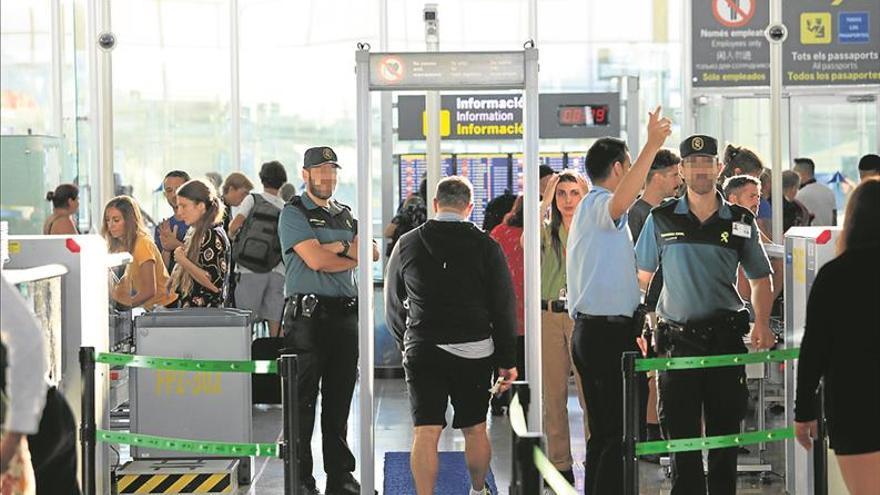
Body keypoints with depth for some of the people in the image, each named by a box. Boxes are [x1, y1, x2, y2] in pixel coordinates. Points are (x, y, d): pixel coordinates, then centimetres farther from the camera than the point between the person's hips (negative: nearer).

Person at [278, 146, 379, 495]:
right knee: (303, 402, -3)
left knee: (339, 400, 10)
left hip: (344, 314, 6)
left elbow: (372, 253, 6)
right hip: (307, 315, -6)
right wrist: (352, 256, 1)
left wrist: (338, 248, -10)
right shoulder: (294, 213, -1)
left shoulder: (346, 215, 19)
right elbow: (315, 259, -13)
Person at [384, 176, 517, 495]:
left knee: (425, 433, -4)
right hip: (474, 350, 0)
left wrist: (405, 343, 27)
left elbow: (393, 304, 12)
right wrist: (507, 360, 5)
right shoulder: (485, 246, -2)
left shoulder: (407, 244, 3)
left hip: (422, 349, 0)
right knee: (475, 429, 15)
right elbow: (504, 306, -1)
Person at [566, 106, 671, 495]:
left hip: (589, 329, 10)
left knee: (602, 433, 12)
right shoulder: (599, 205, -9)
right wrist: (651, 147, -42)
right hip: (610, 331, -10)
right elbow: (621, 201, -36)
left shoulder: (589, 208, 23)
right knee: (620, 435, -11)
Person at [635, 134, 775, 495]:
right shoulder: (661, 219, 4)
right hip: (676, 339, 0)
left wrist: (762, 323, -1)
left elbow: (760, 278, 13)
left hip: (725, 336, 1)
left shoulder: (740, 221, 5)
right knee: (680, 432, 2)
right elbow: (641, 276, 10)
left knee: (724, 431, 6)